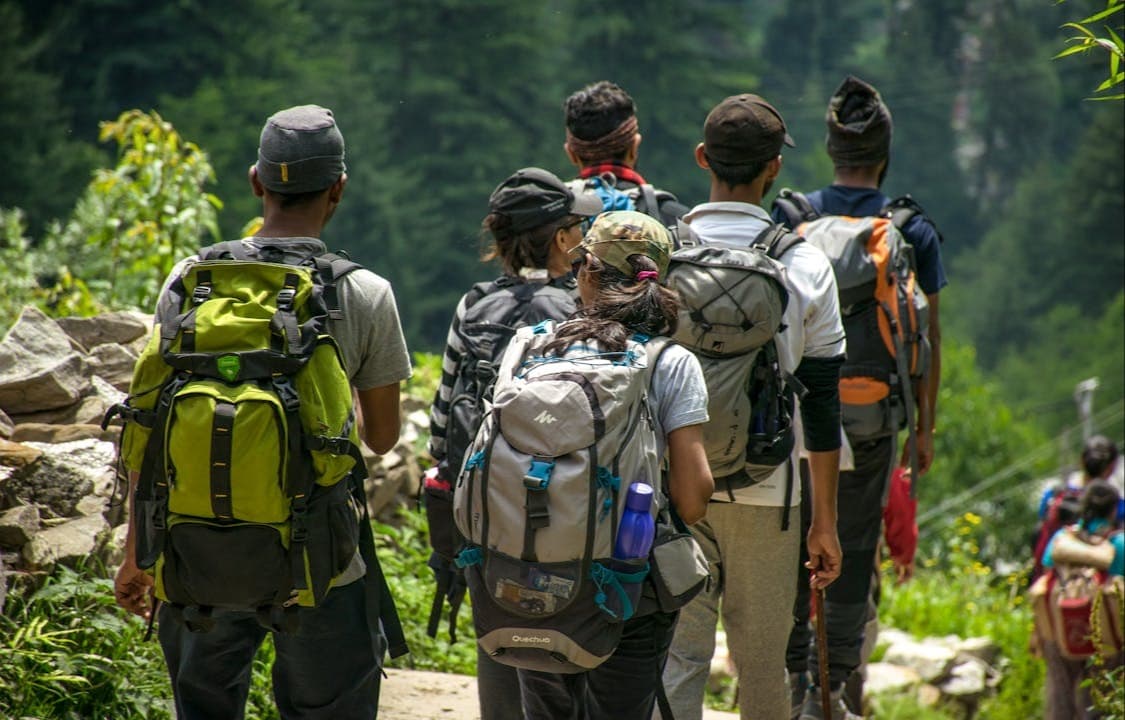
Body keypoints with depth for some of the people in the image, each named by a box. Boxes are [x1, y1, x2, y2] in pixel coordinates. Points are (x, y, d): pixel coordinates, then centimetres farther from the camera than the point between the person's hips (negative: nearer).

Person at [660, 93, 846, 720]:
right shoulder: (805, 266, -3)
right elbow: (821, 403, -1)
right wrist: (825, 520, 6)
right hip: (766, 492, 0)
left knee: (677, 654, 1)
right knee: (763, 661, 10)